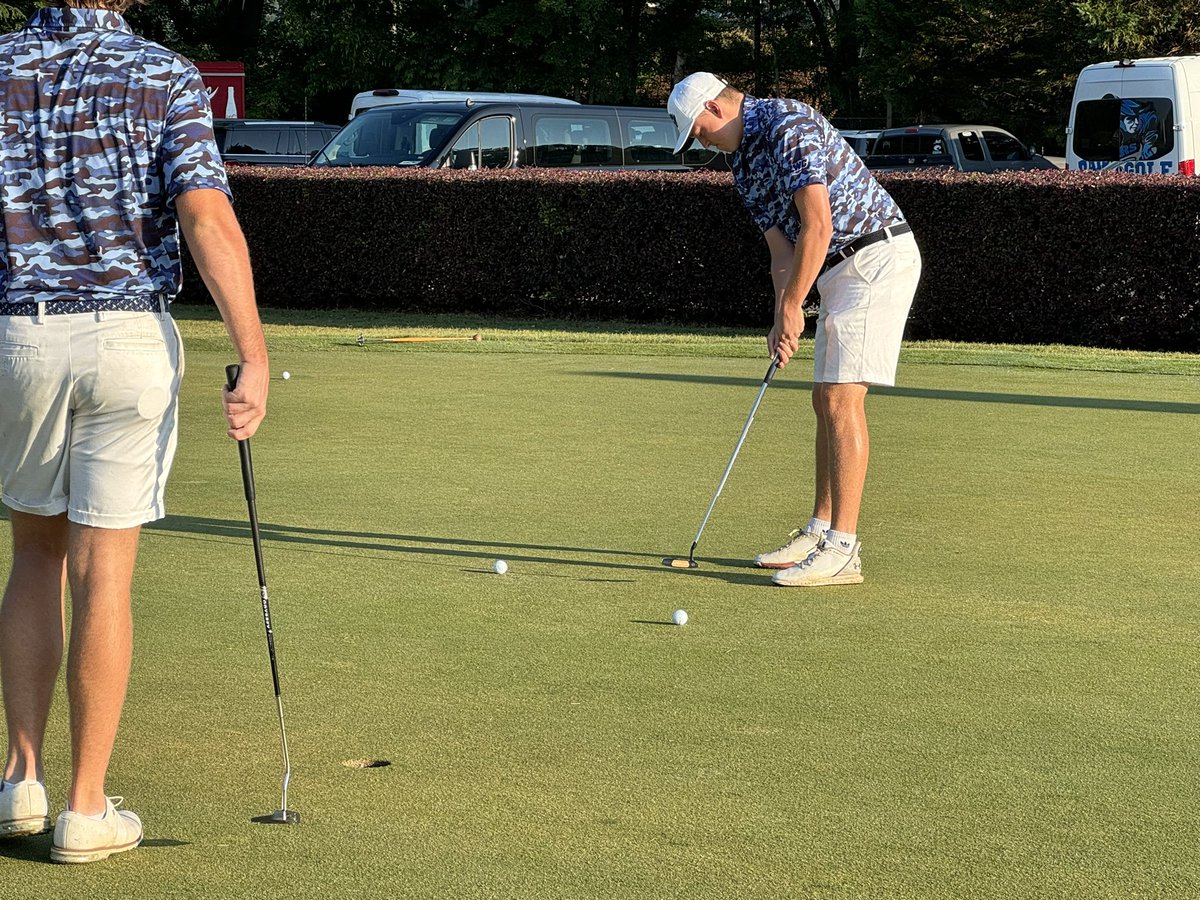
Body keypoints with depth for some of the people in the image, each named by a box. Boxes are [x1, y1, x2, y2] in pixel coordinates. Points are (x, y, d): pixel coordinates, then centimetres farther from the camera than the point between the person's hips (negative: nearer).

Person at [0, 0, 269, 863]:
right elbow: (208, 217, -16)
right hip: (130, 339, -2)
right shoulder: (167, 78, -3)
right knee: (103, 575, 1)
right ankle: (86, 809, 4)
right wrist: (255, 357, -18)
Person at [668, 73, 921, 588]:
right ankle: (820, 531, 19)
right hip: (843, 269, 10)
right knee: (825, 400, 12)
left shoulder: (788, 125, -16)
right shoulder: (744, 164, 15)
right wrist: (782, 321, -2)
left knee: (841, 397, -13)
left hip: (876, 258, -10)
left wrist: (792, 306, -14)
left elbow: (816, 226, -21)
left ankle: (842, 550, -14)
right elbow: (782, 248, 12)